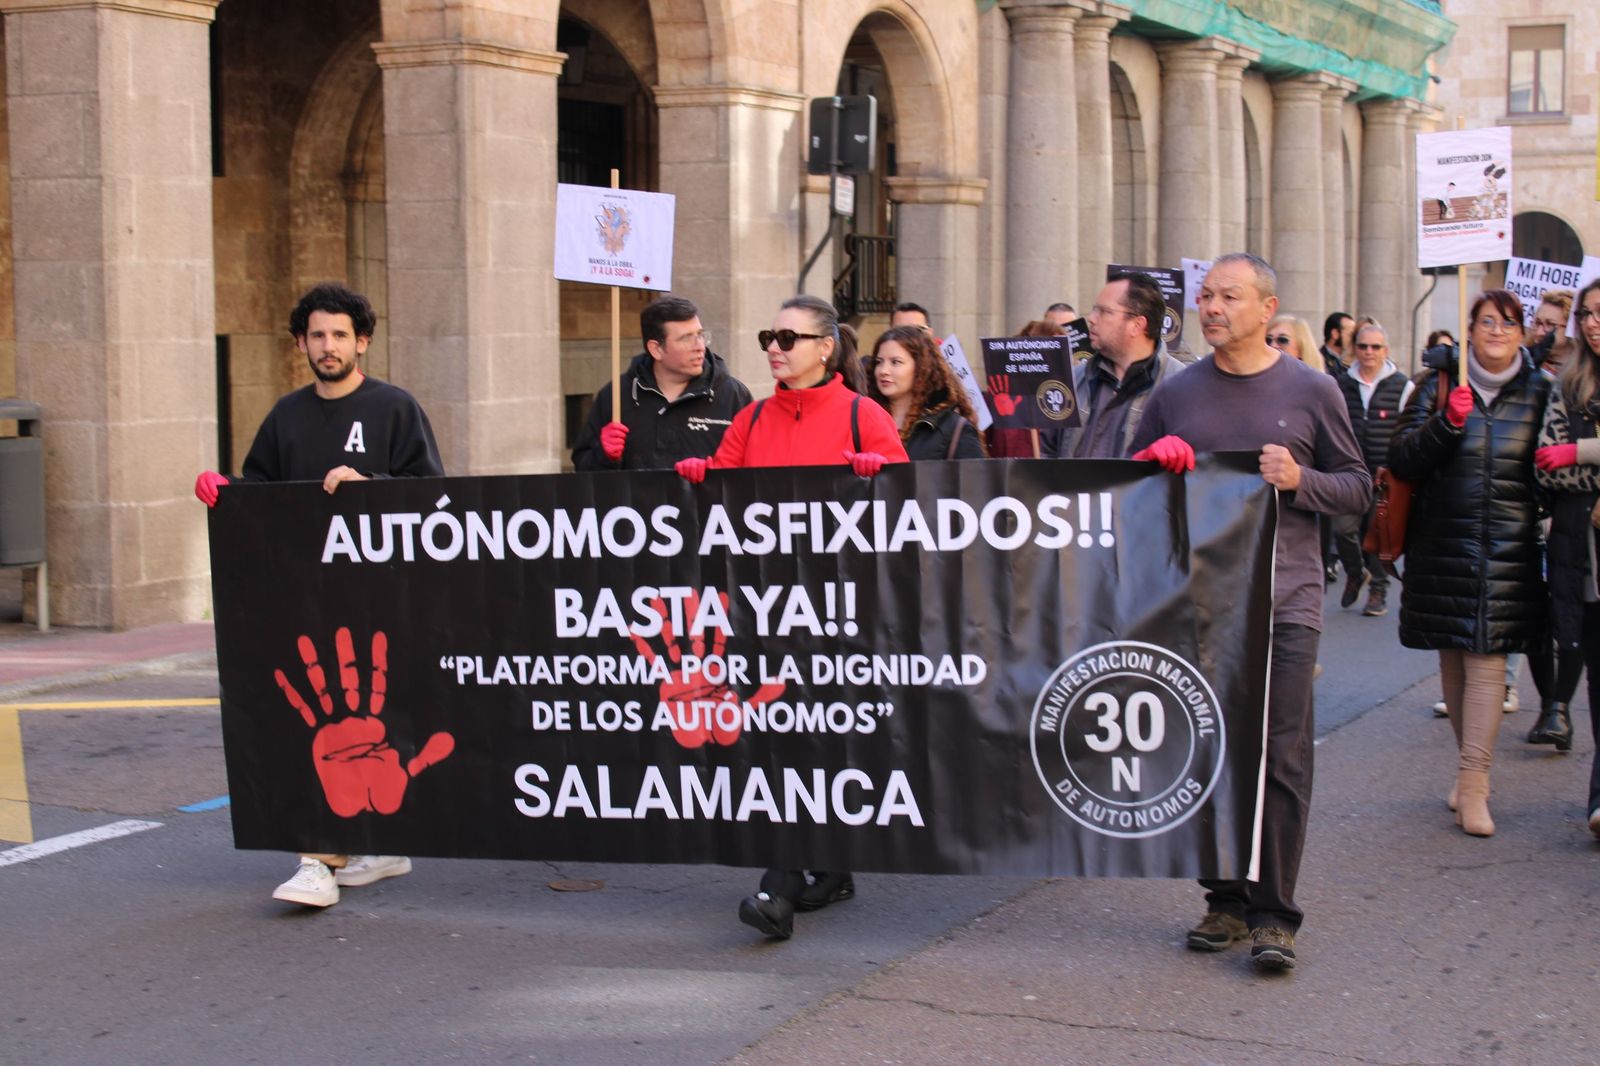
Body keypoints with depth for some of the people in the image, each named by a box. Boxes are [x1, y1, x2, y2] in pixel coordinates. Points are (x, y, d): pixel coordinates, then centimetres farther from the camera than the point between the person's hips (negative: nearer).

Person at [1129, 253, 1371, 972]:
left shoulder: (1310, 391, 4)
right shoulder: (1175, 394, 10)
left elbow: (1359, 488, 6)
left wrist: (1300, 481, -13)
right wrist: (1159, 461, -4)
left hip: (1284, 597, -3)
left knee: (1280, 757, -5)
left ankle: (1273, 914, 1)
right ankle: (1226, 900, 17)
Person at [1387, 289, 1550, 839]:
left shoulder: (1539, 392, 7)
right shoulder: (1439, 387, 5)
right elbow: (1402, 460, -3)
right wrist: (1448, 423, -17)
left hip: (1509, 547, -1)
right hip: (1443, 543, 1)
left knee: (1487, 658, -10)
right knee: (1452, 658, 7)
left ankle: (1473, 783, -12)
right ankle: (1470, 766, 22)